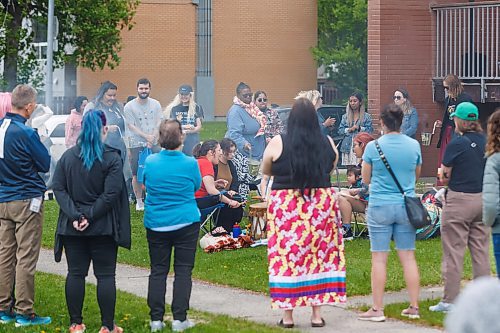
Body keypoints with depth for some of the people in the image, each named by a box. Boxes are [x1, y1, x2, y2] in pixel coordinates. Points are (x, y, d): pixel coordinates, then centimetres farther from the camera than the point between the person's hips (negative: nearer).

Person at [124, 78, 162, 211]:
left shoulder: (155, 104, 7)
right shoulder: (129, 107, -2)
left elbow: (158, 124, 4)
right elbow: (131, 126, -4)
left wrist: (152, 138, -9)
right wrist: (146, 136, -12)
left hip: (153, 144, 2)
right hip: (136, 144, -2)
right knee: (136, 175, 0)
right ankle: (139, 201, 10)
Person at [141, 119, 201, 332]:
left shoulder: (150, 162, -7)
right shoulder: (189, 163, -11)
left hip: (156, 224, 2)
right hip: (186, 222, -2)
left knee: (158, 270, 9)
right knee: (183, 270, 5)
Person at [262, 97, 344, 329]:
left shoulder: (278, 143, -7)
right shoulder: (328, 143, -1)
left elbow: (265, 171, 7)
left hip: (286, 205, -2)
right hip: (322, 204, 2)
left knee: (286, 257, 4)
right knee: (320, 255, 8)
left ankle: (287, 315, 7)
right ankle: (317, 313, 10)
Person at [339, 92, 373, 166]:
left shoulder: (366, 116, 6)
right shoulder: (345, 116, 15)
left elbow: (369, 130, -2)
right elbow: (340, 130, 9)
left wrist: (359, 128, -14)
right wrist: (349, 129, -7)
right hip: (347, 147, 3)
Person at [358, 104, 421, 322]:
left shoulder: (373, 147, -8)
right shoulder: (414, 145, 0)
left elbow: (366, 179, 2)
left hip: (380, 206, -3)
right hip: (406, 206, 3)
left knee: (379, 258, 1)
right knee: (408, 257, 8)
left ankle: (377, 309, 4)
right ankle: (414, 307, 12)